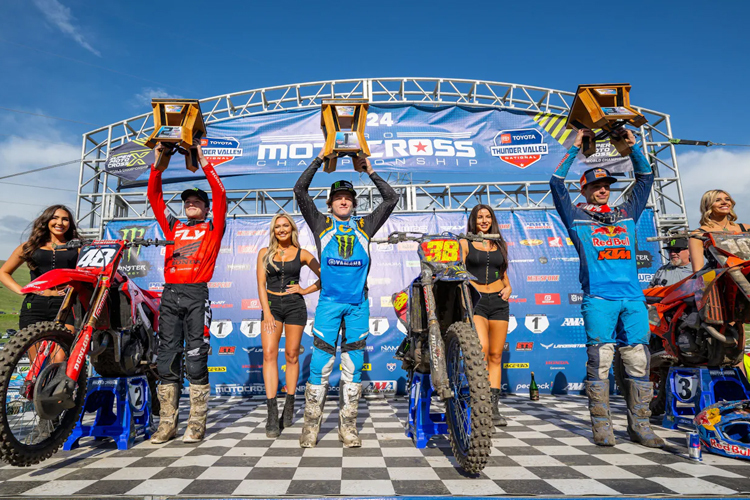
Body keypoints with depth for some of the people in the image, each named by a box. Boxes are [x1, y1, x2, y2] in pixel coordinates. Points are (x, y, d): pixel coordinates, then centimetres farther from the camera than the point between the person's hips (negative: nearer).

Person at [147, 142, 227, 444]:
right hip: (170, 294, 4)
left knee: (196, 359, -3)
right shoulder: (172, 226, 23)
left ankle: (197, 424, 4)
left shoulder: (213, 227, 12)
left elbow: (220, 195, 1)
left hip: (197, 294, -4)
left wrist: (203, 162, 3)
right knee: (167, 359, 4)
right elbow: (154, 196, 20)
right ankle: (167, 423, 12)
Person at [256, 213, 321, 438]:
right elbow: (261, 284, 1)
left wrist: (305, 290, -3)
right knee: (269, 354, -11)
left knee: (291, 355, 4)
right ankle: (272, 413, -10)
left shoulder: (302, 254, 3)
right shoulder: (264, 253, 6)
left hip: (295, 305, -1)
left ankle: (289, 405, 19)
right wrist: (267, 313, -8)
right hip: (271, 305, 1)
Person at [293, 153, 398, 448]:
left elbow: (392, 199, 16)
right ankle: (311, 426, 11)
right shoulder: (321, 224, 12)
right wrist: (319, 160, 8)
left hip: (358, 304, 2)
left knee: (353, 366, 5)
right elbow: (300, 191, 5)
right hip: (329, 302, -2)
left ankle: (348, 427, 15)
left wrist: (370, 171, 16)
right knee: (321, 365, -2)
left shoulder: (364, 226, 16)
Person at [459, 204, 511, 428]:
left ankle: (494, 408, 10)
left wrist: (508, 287, 6)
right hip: (475, 301, -4)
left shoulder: (499, 244, 18)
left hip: (498, 302, 4)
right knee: (481, 348, -22)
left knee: (496, 356, 3)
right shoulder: (465, 243, 7)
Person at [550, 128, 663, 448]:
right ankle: (601, 426, 6)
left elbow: (645, 179, 27)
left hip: (633, 297, 4)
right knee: (599, 361, -4)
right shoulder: (576, 216, 12)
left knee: (639, 361, 3)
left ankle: (639, 425, 12)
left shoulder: (627, 214, 23)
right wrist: (575, 148, 7)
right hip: (599, 298, -4)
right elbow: (556, 183, 5)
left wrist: (632, 147, 20)